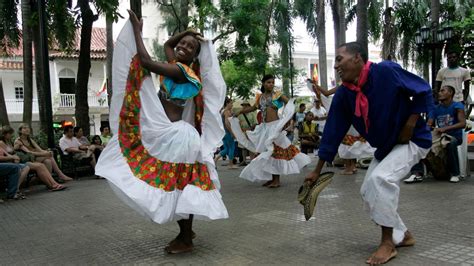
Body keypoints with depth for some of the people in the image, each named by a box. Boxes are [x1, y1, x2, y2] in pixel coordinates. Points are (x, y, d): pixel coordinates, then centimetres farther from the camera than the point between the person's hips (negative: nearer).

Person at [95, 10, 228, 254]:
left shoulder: (181, 71, -14)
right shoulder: (179, 67, 12)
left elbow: (146, 62, -19)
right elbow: (167, 44, 31)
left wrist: (136, 30, -9)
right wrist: (188, 32, 18)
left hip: (176, 134, -10)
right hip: (169, 133, 10)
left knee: (180, 185, -3)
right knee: (174, 185, 15)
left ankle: (186, 240, 6)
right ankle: (186, 232, 27)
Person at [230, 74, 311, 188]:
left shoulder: (277, 95, -1)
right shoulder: (260, 97, 12)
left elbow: (290, 102, -9)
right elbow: (253, 108, 25)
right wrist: (239, 112, 21)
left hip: (275, 125, -6)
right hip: (265, 127, 6)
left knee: (275, 151, -4)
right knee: (267, 152, 9)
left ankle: (276, 180, 0)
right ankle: (271, 178, 19)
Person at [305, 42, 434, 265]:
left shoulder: (386, 71, -25)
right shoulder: (343, 94, -8)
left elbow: (423, 91, -14)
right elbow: (333, 131, -5)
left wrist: (409, 126, -17)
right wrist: (317, 170, -4)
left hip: (413, 140, -7)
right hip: (385, 145, 7)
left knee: (381, 178, -27)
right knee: (369, 191, 3)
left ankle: (388, 242, -11)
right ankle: (402, 235, 23)